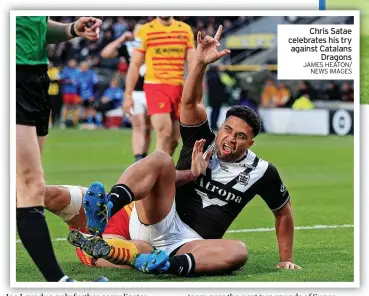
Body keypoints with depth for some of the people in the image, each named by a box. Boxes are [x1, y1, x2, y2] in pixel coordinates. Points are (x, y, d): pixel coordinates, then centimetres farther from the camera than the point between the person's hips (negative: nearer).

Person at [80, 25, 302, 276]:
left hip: (191, 244, 0)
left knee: (238, 252, -33)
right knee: (161, 160, -26)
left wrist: (286, 260, 18)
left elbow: (284, 213, 20)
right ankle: (106, 210, -52)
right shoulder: (202, 142, 8)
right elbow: (190, 103, -8)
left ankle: (172, 265, -53)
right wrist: (201, 63, -24)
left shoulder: (261, 172, 8)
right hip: (159, 226, 0)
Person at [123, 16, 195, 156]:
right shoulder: (145, 31, 1)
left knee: (174, 139, 7)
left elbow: (192, 63, 10)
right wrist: (128, 94, -2)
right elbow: (135, 65, 2)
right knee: (164, 134, -19)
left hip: (178, 88, 4)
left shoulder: (185, 29, 10)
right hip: (155, 86, -4)